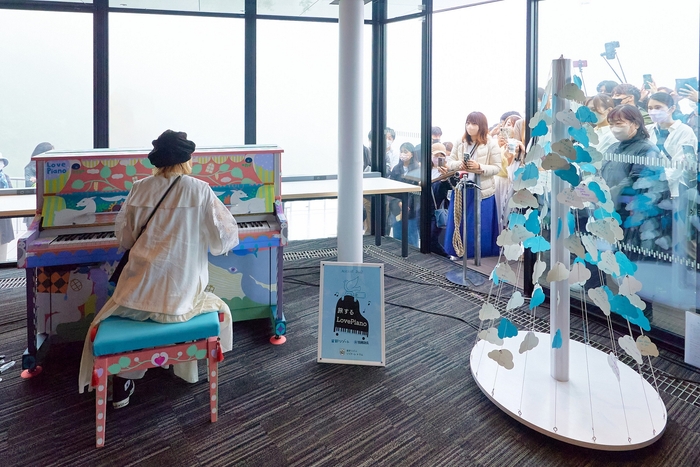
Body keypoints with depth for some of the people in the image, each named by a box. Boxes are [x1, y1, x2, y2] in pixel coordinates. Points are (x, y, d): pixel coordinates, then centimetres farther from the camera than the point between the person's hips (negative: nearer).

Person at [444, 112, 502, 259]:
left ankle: (481, 254, 15)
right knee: (459, 222, 10)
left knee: (480, 224, 2)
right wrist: (459, 164, -14)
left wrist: (479, 167, -23)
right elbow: (449, 162, 8)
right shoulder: (460, 142, 4)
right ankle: (458, 251, 24)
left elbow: (497, 167, -8)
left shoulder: (491, 143, -7)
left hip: (481, 190, -4)